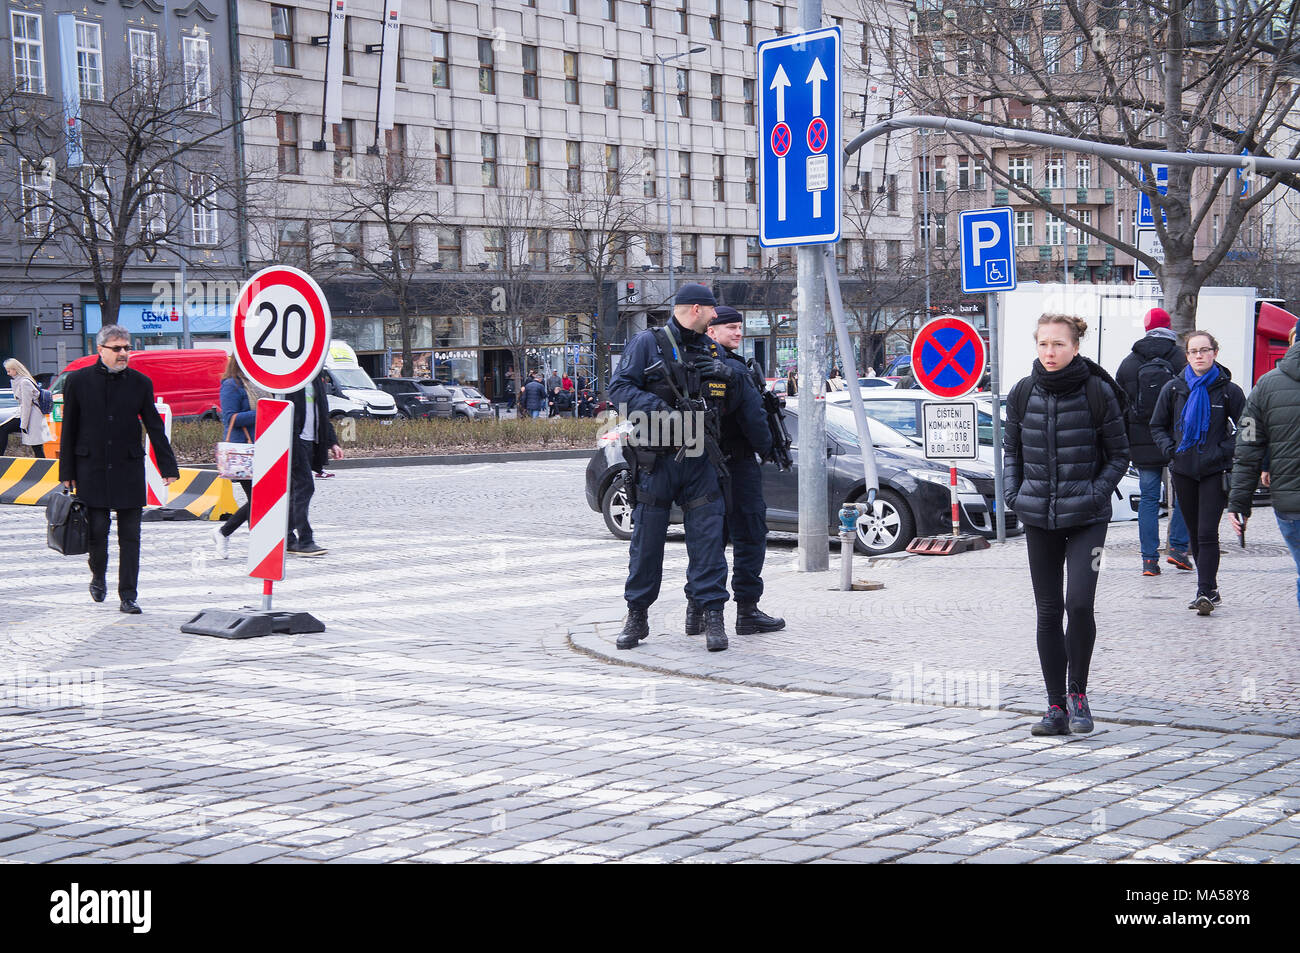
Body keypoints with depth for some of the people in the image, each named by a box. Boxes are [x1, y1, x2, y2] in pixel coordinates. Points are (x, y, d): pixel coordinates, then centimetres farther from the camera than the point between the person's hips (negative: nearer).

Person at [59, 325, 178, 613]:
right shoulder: (78, 381, 1)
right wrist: (67, 473, 1)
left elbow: (154, 427, 6)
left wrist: (168, 467, 1)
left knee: (130, 535, 1)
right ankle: (98, 576, 26)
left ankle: (128, 596, 7)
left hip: (129, 470, 1)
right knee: (97, 529, -2)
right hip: (92, 469, -1)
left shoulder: (140, 383, 3)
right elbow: (69, 430, 3)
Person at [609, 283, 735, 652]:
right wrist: (659, 409, -19)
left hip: (700, 459, 4)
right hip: (655, 459, -3)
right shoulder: (647, 343, 0)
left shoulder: (711, 351, 16)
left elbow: (729, 400, 25)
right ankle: (637, 617, 15)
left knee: (708, 534, -4)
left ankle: (713, 615, 1)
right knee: (646, 538, 3)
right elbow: (619, 387, -8)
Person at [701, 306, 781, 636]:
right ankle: (747, 611, 0)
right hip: (737, 462, -8)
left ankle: (696, 610, 14)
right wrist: (766, 448, -1)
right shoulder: (734, 370, -15)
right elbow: (753, 417, -16)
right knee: (749, 536, -1)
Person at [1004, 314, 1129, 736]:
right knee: (1048, 611, 5)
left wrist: (1096, 493, -9)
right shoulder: (1022, 393, 3)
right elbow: (1011, 449, 16)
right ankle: (1056, 706, 13)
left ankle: (1077, 693, 7)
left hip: (1085, 515, -3)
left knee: (1079, 603, -15)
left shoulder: (1097, 392, -6)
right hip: (1038, 516, 3)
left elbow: (1119, 454, 2)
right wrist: (1014, 494, 4)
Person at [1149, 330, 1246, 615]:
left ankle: (1205, 592, -10)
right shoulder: (1173, 389, 6)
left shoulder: (1229, 391, -1)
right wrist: (1171, 449, -2)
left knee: (1207, 534, -11)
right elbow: (1157, 426, 14)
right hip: (1183, 471, 3)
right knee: (1195, 533, 10)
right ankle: (1209, 589, 21)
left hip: (1215, 471, -3)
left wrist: (1222, 452, -10)